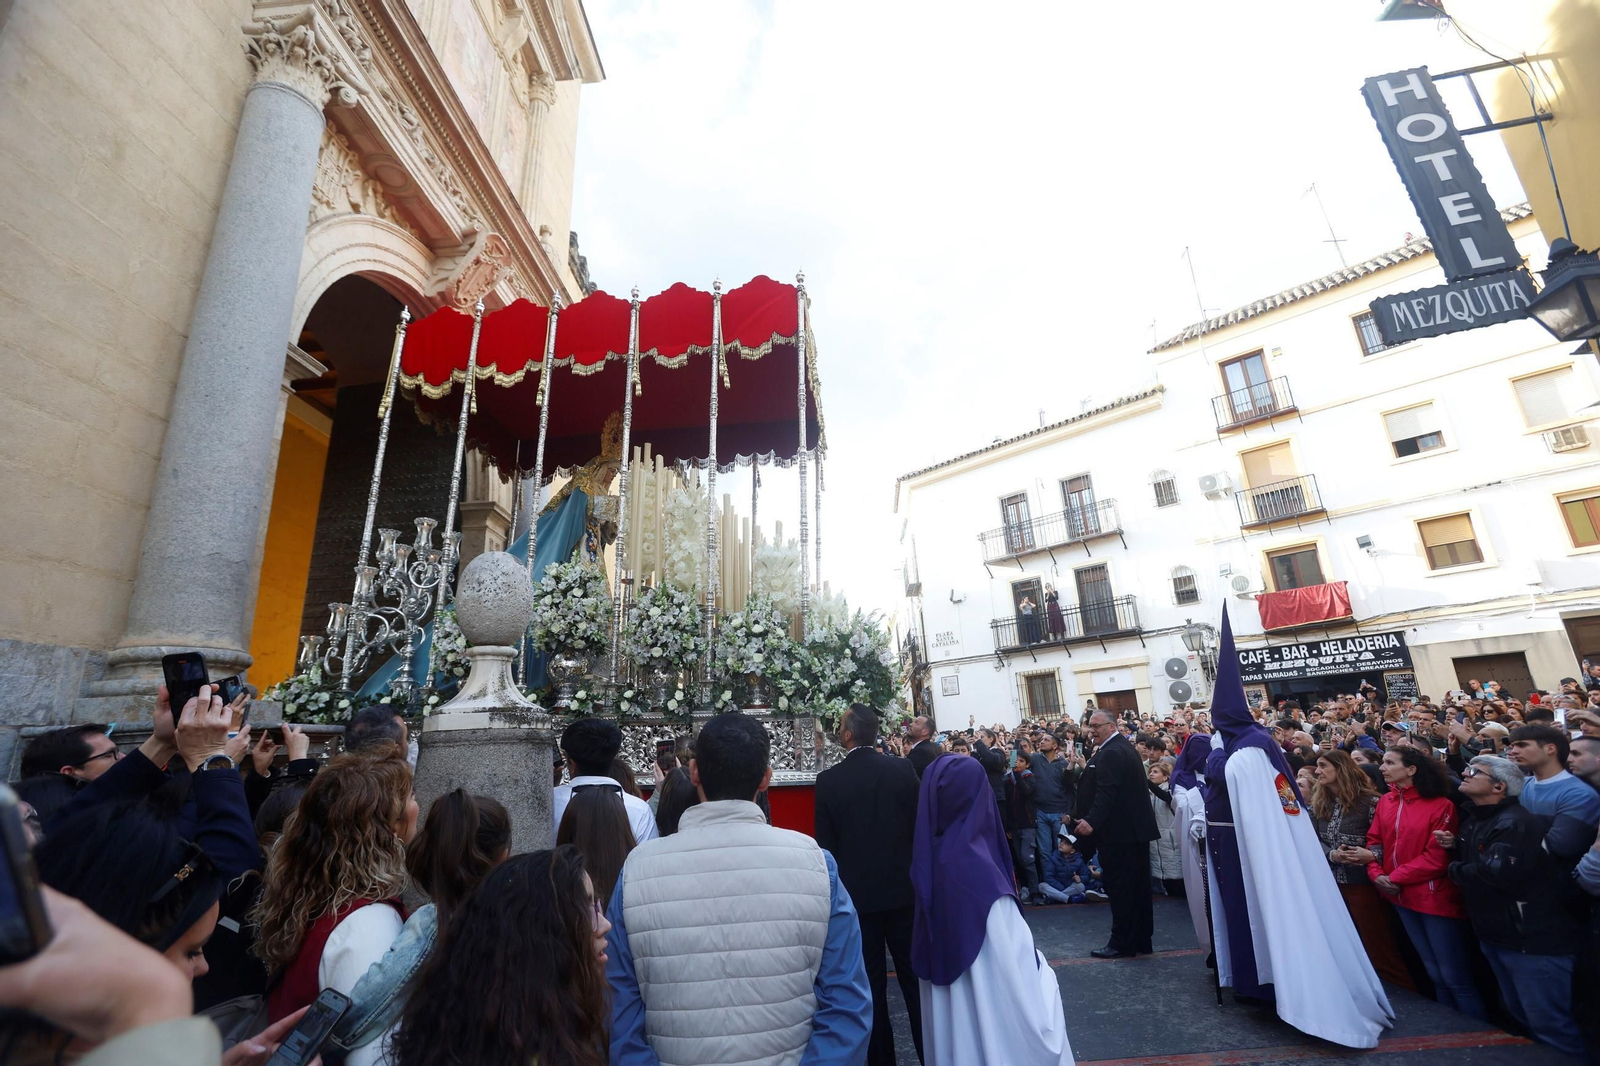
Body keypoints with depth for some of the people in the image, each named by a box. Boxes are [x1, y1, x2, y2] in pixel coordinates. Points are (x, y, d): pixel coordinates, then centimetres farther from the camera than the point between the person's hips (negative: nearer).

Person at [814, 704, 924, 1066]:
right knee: (915, 975, 17)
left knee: (870, 982, 14)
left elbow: (825, 843, -8)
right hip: (902, 887, 2)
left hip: (856, 893, -1)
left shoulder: (828, 781, -14)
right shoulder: (903, 769, -10)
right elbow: (919, 825, -4)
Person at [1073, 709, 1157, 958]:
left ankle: (1122, 943, 8)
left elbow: (1106, 792, -29)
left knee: (1120, 887, -1)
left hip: (1119, 832, -10)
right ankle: (1142, 940, 26)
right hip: (1136, 828, 10)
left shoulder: (1110, 753, -20)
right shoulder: (1125, 746, 12)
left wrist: (1091, 821, -34)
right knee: (1137, 886, 16)